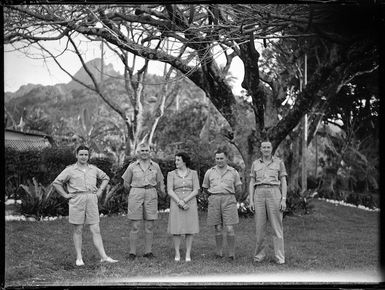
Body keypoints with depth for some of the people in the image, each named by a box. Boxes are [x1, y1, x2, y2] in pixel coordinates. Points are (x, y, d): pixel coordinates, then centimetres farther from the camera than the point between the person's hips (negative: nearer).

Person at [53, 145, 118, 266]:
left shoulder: (94, 169, 12)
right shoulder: (70, 170, 2)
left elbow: (105, 178, 27)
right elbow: (56, 183, 4)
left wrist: (100, 190, 14)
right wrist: (65, 195, -2)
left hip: (92, 200, 2)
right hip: (77, 201, -2)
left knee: (96, 230, 0)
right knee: (78, 230, 4)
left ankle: (103, 256, -2)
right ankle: (79, 258, 11)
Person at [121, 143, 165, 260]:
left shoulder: (155, 166, 9)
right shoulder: (132, 166, 6)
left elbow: (160, 182, 14)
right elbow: (126, 183, 13)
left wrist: (162, 191, 3)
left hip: (151, 195, 2)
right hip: (136, 195, -2)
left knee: (150, 226, 3)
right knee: (135, 226, -2)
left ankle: (148, 251, 11)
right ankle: (132, 252, 3)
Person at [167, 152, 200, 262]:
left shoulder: (193, 173, 3)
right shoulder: (171, 174, 3)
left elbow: (196, 191, -4)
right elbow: (170, 191, -5)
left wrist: (184, 201, -15)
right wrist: (179, 202, -18)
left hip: (190, 203, 0)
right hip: (176, 204, 0)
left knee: (189, 229, 1)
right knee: (176, 229, -1)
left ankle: (188, 254, 8)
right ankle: (177, 254, 9)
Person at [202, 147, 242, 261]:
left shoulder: (233, 172, 7)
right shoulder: (209, 172, 10)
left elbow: (238, 189, 15)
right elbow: (205, 188, 22)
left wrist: (228, 194, 11)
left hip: (229, 201, -2)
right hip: (214, 201, 2)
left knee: (229, 229, -8)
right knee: (218, 229, 4)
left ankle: (232, 254, 0)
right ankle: (219, 252, 15)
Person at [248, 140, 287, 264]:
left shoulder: (279, 162, 7)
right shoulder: (255, 164, 13)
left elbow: (283, 182, 4)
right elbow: (252, 183, 11)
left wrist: (284, 200, -6)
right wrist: (251, 200, 0)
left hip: (274, 194, -2)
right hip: (259, 195, 2)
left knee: (277, 226, -4)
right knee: (259, 226, 0)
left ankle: (279, 257, 0)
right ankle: (260, 254, 13)